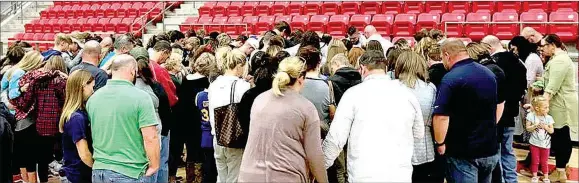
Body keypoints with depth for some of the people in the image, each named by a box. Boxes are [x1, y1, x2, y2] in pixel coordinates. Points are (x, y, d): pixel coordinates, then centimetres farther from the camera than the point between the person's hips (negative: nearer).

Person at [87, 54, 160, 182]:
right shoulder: (140, 97, -14)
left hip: (99, 172, 5)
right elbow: (150, 138, -20)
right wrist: (154, 167, -8)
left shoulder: (93, 97, 4)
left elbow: (93, 134, 15)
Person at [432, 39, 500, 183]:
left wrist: (440, 143, -10)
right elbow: (499, 105, 20)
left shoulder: (451, 78, -18)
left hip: (463, 153, -7)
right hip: (490, 149, 7)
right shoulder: (489, 73, 7)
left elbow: (441, 116, -25)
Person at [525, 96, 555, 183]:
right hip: (535, 143, -1)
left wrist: (545, 127, -21)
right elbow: (528, 128, -7)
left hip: (545, 143, 1)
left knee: (544, 162, 11)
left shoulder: (548, 118, -7)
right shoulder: (531, 116, -10)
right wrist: (535, 126, -23)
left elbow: (551, 131, -3)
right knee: (535, 161, 10)